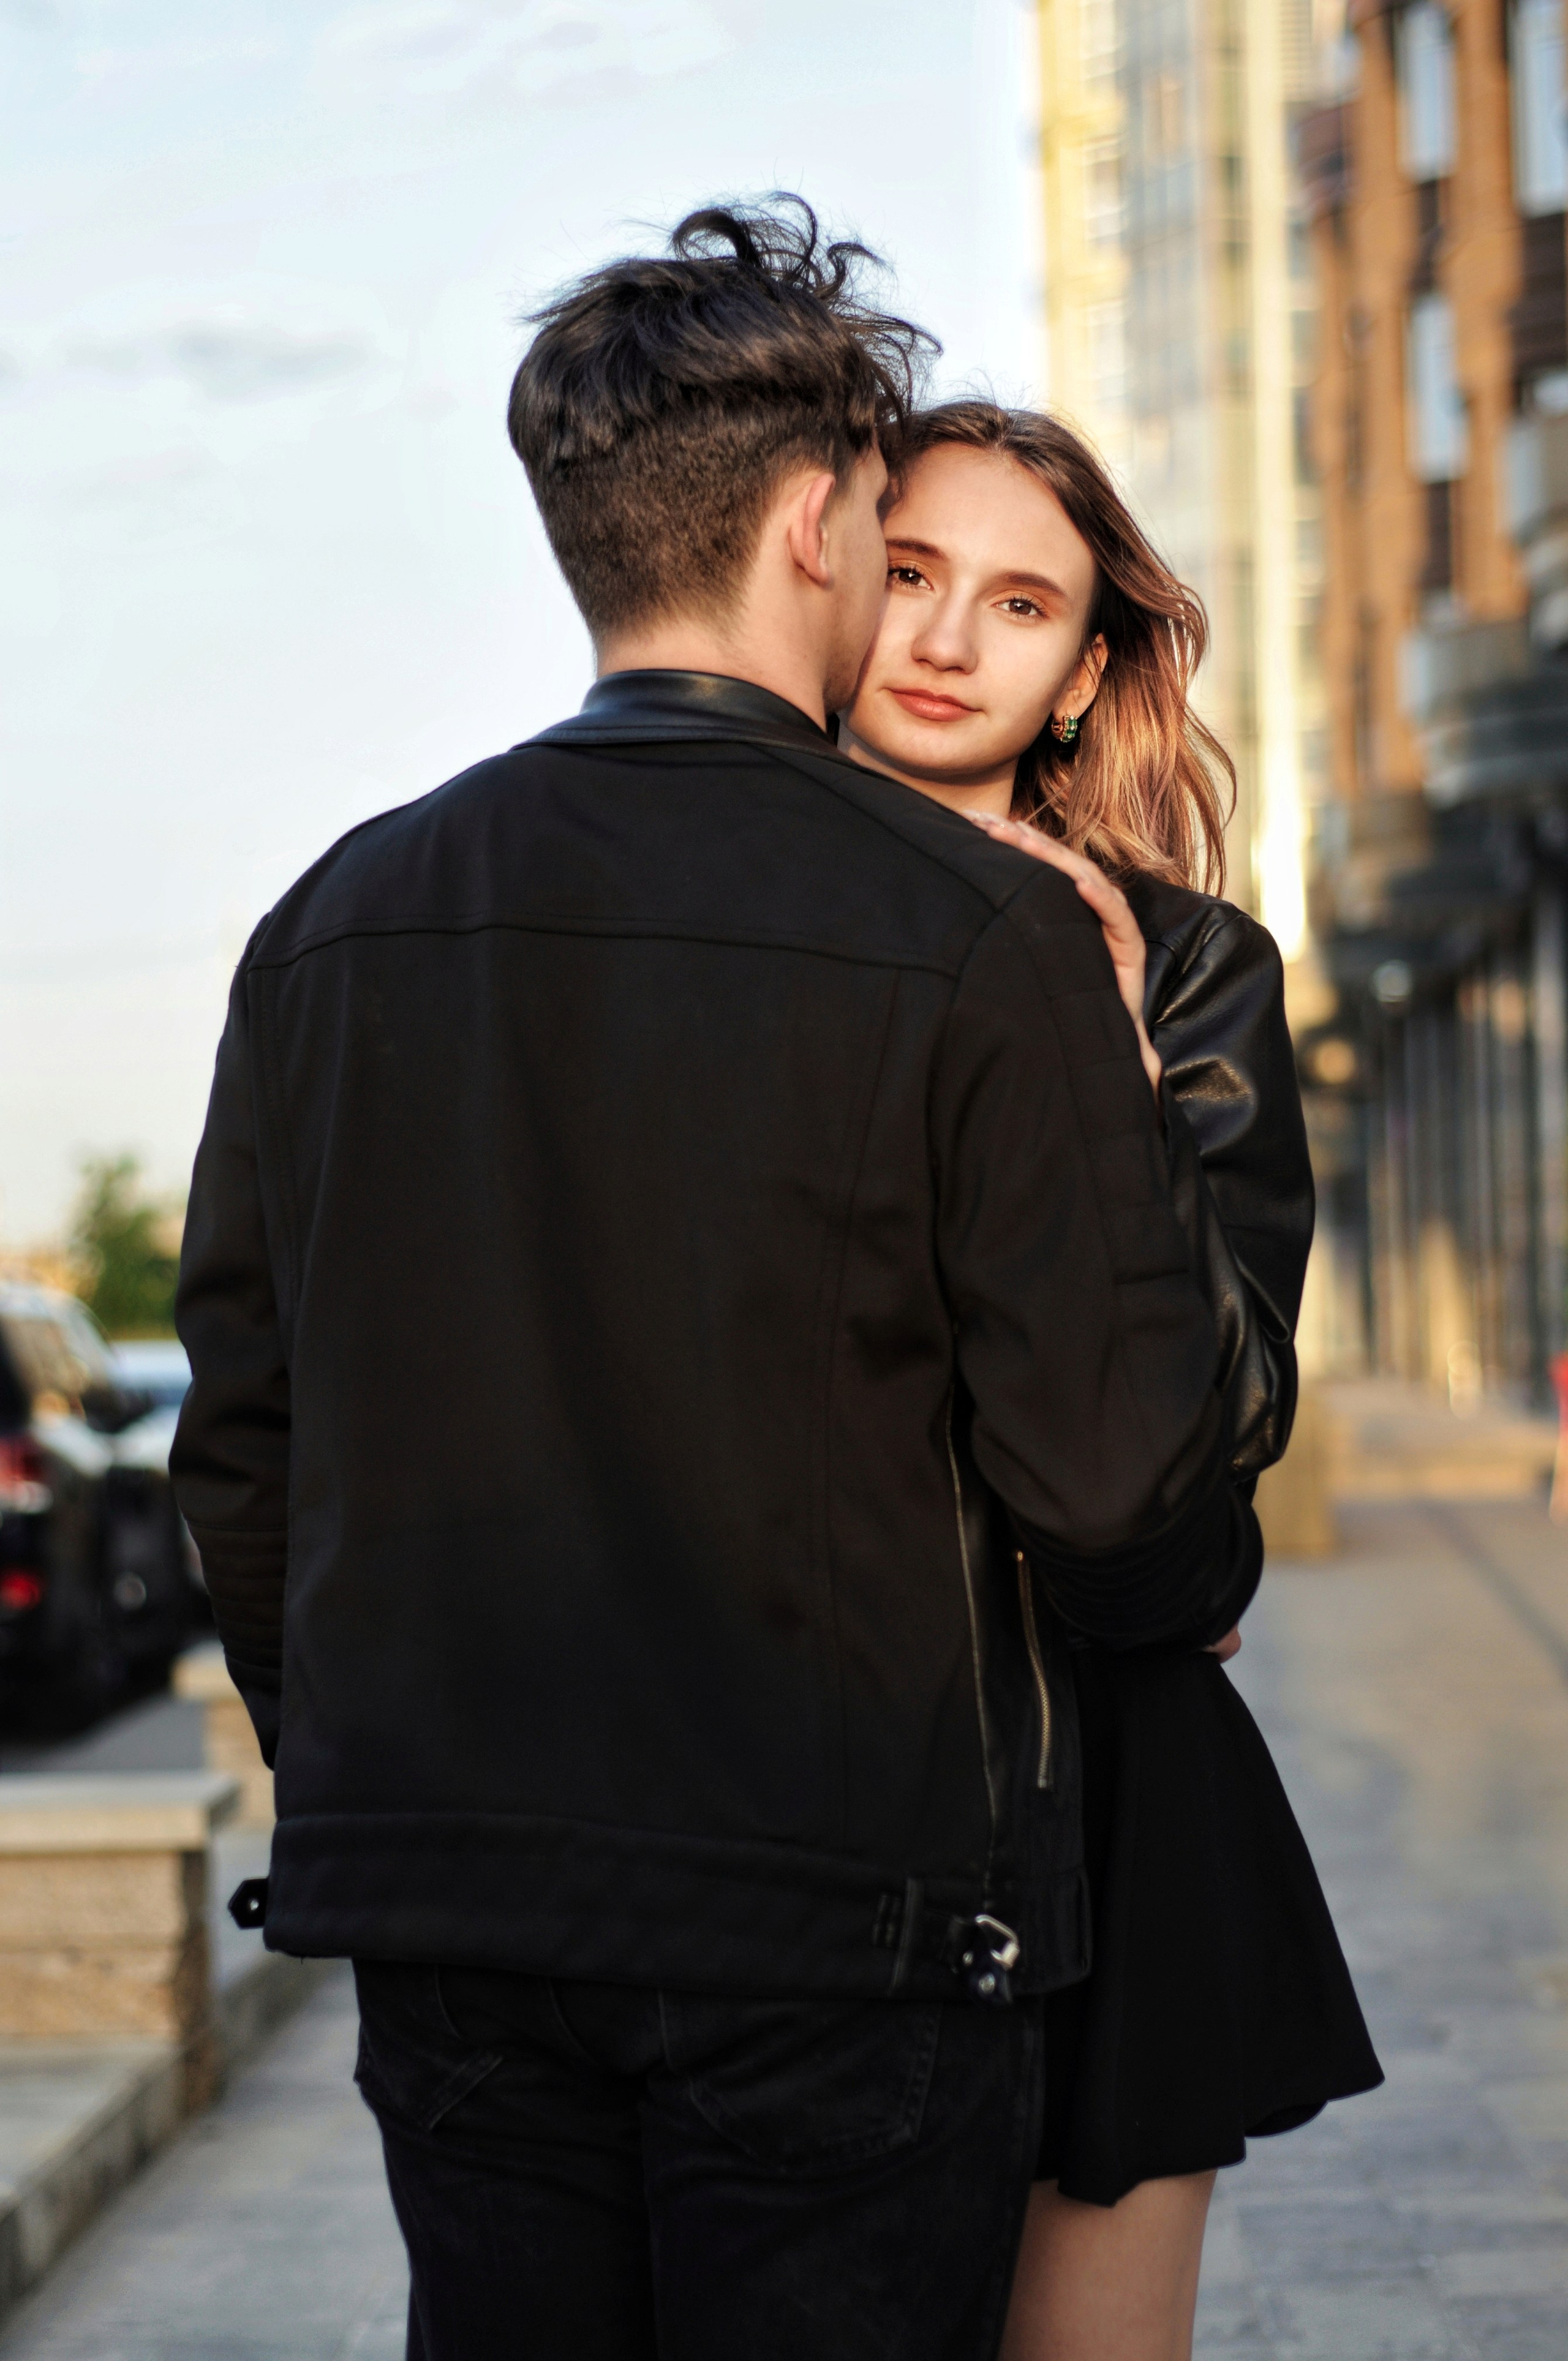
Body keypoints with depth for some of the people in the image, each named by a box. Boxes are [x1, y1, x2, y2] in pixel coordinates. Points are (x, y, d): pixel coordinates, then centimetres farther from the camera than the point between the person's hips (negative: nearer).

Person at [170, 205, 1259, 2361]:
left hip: (442, 1908, 4)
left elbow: (242, 1451, 8)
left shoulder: (334, 924, 3)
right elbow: (1113, 1473, -10)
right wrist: (1198, 1588, 13)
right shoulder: (980, 934, -11)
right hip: (845, 1926, -4)